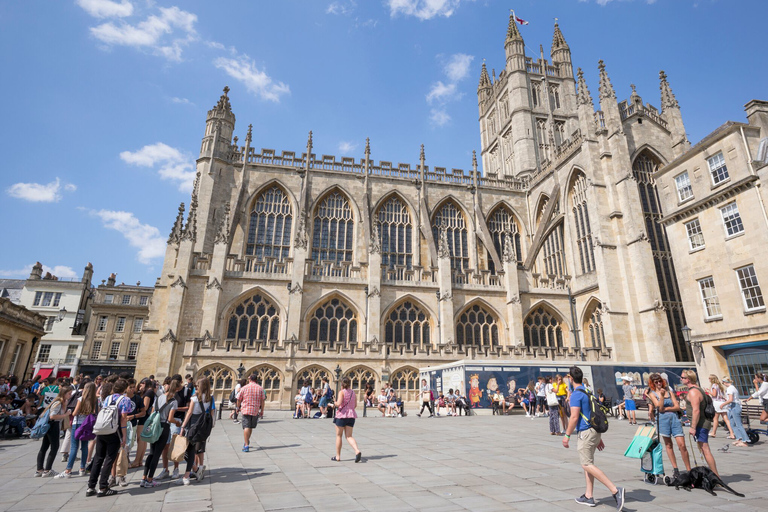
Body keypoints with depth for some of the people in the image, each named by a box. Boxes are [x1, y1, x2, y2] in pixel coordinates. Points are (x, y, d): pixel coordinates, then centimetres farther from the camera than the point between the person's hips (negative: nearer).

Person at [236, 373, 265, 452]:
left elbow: (239, 399, 6)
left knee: (246, 427, -3)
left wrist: (238, 407, 23)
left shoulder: (244, 388, -1)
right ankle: (247, 441, 34)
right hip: (256, 410, 2)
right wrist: (262, 411, 9)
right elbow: (262, 401, 1)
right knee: (251, 427, 19)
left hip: (246, 410, -2)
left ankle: (246, 445, -12)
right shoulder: (260, 388, 2)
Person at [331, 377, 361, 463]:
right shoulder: (353, 392, 7)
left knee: (339, 436, 11)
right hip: (351, 415, 5)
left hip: (341, 415, -5)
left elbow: (339, 403, -21)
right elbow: (355, 404, 12)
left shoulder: (342, 392, -9)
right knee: (349, 436, 7)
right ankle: (357, 451, -15)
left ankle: (338, 456, 18)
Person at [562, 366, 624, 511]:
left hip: (586, 432, -9)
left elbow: (574, 417, -20)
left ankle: (615, 490, -13)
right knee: (587, 463, 15)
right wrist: (599, 437, 23)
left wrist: (567, 435, -11)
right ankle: (588, 496, 18)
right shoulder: (588, 391, 13)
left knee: (587, 465, -6)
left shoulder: (576, 394, -15)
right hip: (595, 431, 9)